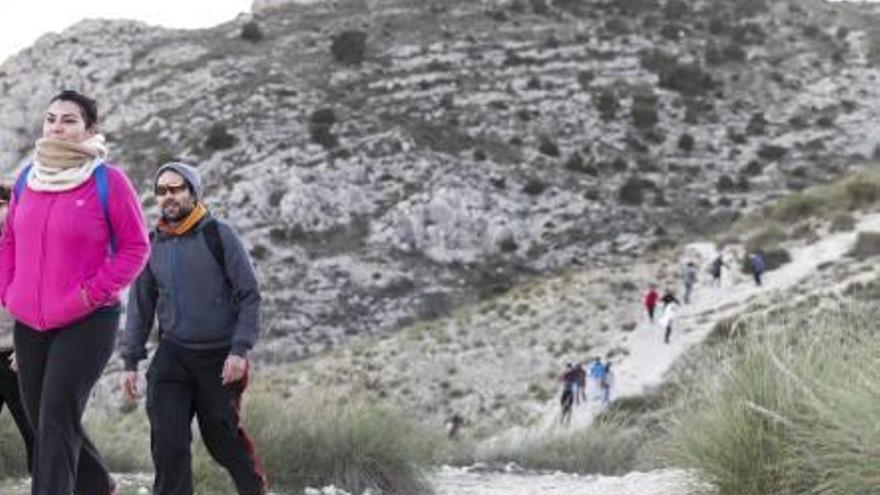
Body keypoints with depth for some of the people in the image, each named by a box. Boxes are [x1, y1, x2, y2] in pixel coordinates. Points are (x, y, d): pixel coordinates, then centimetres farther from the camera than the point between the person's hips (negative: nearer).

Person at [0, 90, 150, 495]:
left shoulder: (108, 181, -9)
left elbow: (136, 247, -6)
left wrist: (94, 293, -13)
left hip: (87, 322, -6)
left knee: (56, 420, -14)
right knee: (41, 420, 14)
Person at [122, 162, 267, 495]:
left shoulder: (218, 235, -6)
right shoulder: (152, 246, 5)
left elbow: (249, 295, -8)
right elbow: (140, 307, 12)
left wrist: (240, 350, -17)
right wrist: (131, 362, 7)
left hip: (220, 356, -3)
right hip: (172, 355, 3)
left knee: (223, 437, 8)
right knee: (167, 440, -13)